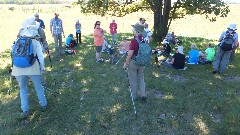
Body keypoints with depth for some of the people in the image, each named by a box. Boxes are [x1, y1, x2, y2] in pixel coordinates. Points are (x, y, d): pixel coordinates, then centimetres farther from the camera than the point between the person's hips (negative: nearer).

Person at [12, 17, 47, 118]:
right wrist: (42, 67, 5)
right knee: (38, 87, 19)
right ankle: (43, 105, 32)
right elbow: (40, 56, -7)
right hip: (32, 68, -2)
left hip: (19, 69, 2)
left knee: (23, 89, 19)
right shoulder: (36, 42, -4)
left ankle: (25, 110, 21)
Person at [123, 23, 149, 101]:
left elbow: (130, 54, -26)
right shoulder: (144, 40, -4)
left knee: (133, 80, 11)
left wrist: (126, 63, -14)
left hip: (133, 62, -6)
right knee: (141, 78, 21)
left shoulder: (134, 40, -24)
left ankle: (134, 96, 24)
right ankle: (143, 95, 20)